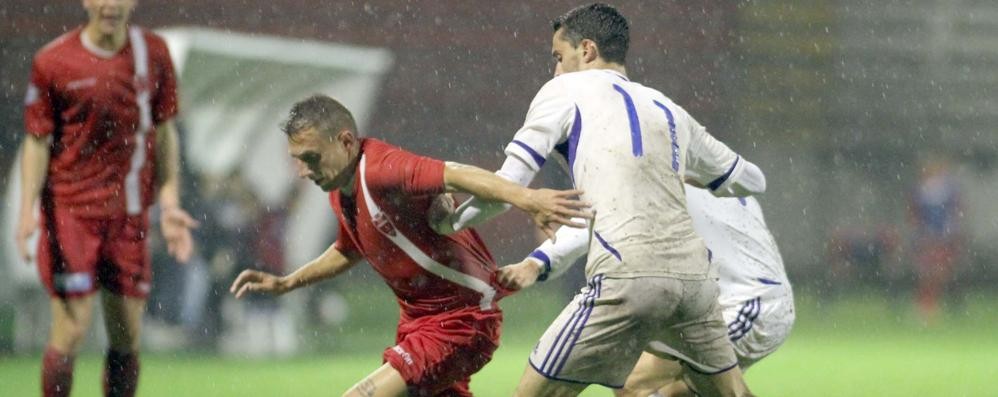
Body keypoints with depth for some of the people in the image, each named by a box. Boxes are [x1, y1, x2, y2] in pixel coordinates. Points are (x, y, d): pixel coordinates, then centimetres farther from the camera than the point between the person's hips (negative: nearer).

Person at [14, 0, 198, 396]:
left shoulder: (153, 53, 4)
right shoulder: (52, 62, -6)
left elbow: (164, 133, 11)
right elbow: (37, 141, -2)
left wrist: (169, 205, 4)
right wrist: (27, 210, -12)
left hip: (130, 214, 3)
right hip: (69, 210, -3)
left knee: (127, 336, 4)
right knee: (71, 330, -9)